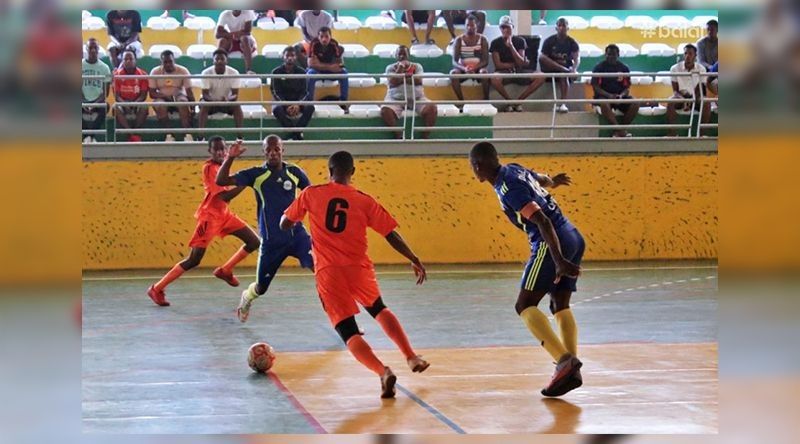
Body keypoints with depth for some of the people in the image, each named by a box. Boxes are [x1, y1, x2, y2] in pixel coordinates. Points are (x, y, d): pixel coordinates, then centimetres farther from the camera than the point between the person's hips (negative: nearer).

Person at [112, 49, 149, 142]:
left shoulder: (142, 74, -4)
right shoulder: (117, 74, -3)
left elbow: (143, 95, -6)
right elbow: (116, 96, -5)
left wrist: (135, 103, -25)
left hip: (137, 102, 0)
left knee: (144, 108, -34)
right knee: (116, 108, -34)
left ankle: (135, 132, -24)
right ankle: (133, 134, -37)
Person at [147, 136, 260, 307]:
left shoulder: (222, 166, 7)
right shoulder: (209, 168, -20)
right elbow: (224, 196, -25)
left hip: (224, 214, 8)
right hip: (210, 216, -8)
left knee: (254, 242, 6)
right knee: (194, 260, -10)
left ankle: (225, 271, 22)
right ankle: (157, 289, 0)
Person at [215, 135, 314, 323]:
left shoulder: (294, 172, -1)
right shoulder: (256, 174, -7)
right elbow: (221, 181, -13)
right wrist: (230, 158, -25)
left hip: (296, 233, 1)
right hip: (271, 240, -1)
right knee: (261, 287, 13)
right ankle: (246, 298, 49)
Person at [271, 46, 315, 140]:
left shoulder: (301, 72, 4)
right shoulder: (277, 72, 0)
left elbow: (304, 92, 0)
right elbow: (276, 92, -6)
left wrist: (298, 104, -22)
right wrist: (286, 106, -23)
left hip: (297, 102, 2)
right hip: (281, 101, -1)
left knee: (310, 107, -29)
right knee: (276, 109, -36)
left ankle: (296, 132, -26)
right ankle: (295, 134, -29)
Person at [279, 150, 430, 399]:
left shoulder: (311, 194, 3)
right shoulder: (364, 201, 4)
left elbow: (285, 224, 13)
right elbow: (391, 234, 3)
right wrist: (415, 261, 14)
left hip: (328, 272, -2)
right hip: (359, 268, 2)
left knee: (349, 333, -1)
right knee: (379, 310, 31)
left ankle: (382, 372, -26)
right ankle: (412, 358, 27)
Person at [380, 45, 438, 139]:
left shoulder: (416, 66, 11)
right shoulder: (391, 68, 9)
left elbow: (419, 81, -7)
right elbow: (393, 83, -9)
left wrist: (402, 78, -13)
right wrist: (401, 67, -8)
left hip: (416, 98, 1)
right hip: (396, 99, -1)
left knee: (431, 108, -27)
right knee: (385, 111, -33)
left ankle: (425, 137, -22)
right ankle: (398, 136, -22)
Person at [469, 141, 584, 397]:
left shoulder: (508, 189, -13)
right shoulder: (514, 169, 14)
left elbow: (543, 221, -22)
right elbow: (540, 178, 37)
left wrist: (558, 260, -28)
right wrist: (552, 182, 62)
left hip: (552, 244, -10)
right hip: (574, 239, 10)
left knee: (525, 305, -10)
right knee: (560, 306, 9)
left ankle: (564, 360, -25)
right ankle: (572, 369, -2)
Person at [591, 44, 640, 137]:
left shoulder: (624, 68, 7)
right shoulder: (599, 67, -1)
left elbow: (627, 88, 6)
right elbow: (595, 87, -7)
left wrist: (621, 95, -18)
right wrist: (609, 95, -22)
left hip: (619, 96, 4)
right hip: (604, 96, -3)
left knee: (635, 104, -24)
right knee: (604, 104, -39)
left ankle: (618, 131, -19)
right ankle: (620, 130, -35)